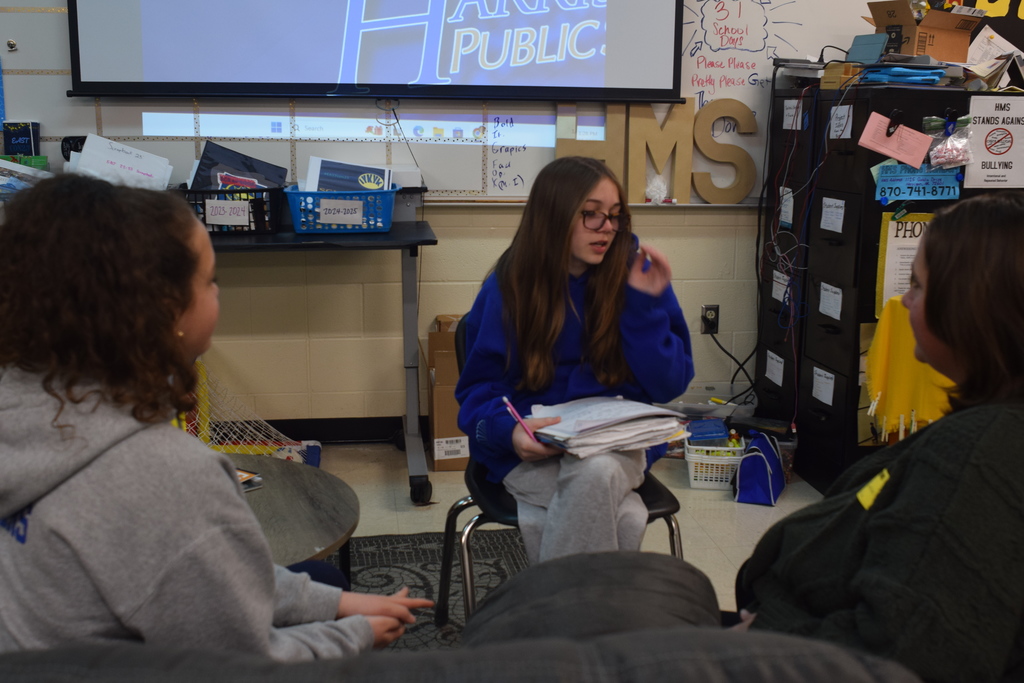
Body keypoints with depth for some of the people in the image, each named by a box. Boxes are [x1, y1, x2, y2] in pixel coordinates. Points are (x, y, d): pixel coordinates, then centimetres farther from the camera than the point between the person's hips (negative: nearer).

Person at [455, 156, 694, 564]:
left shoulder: (635, 276, 0)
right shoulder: (507, 288, -1)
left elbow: (668, 386, 0)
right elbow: (478, 388, 2)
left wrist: (646, 305, -12)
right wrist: (509, 430, -21)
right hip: (533, 451, -1)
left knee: (595, 472, -35)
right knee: (623, 519, -32)